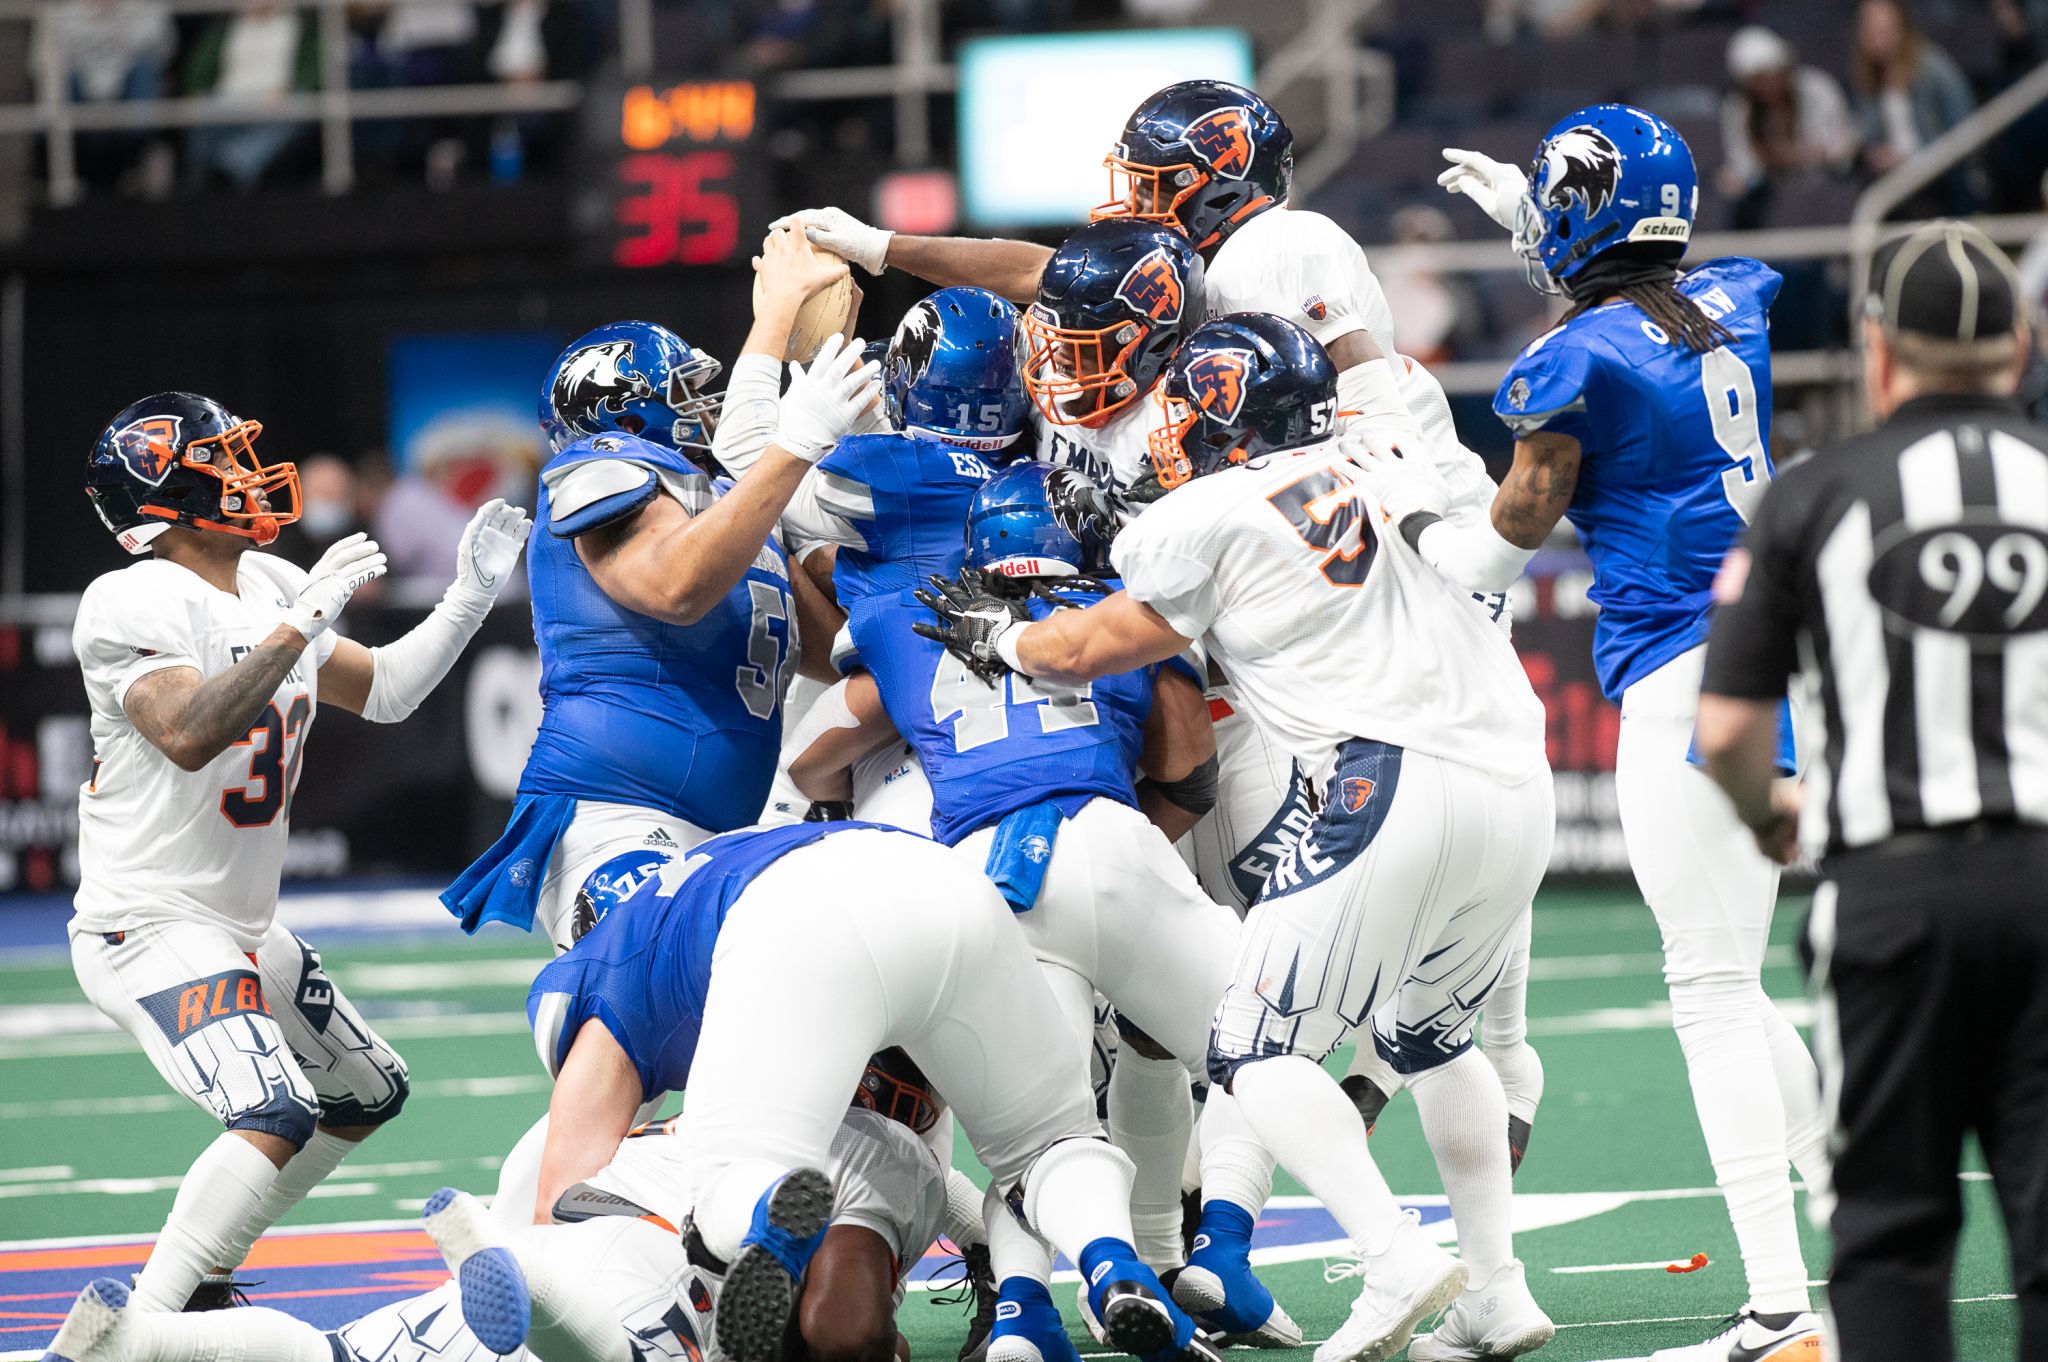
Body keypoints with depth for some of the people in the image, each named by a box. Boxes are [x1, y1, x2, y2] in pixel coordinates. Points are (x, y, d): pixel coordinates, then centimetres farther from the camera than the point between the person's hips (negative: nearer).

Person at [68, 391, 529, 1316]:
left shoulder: (270, 587, 8)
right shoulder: (136, 605, -19)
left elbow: (382, 692, 18)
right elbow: (188, 736, -35)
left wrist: (472, 594, 9)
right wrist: (299, 626, -35)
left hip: (242, 929, 10)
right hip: (149, 928, -10)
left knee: (370, 1094, 22)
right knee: (278, 1116, -27)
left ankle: (198, 1280, 27)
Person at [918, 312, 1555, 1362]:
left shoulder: (1213, 517, 1)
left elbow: (1091, 648, 14)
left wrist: (997, 636, 32)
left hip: (1400, 789, -7)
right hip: (1520, 791, 7)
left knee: (1258, 1053, 0)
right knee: (1430, 1031, 26)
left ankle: (1399, 1264, -16)